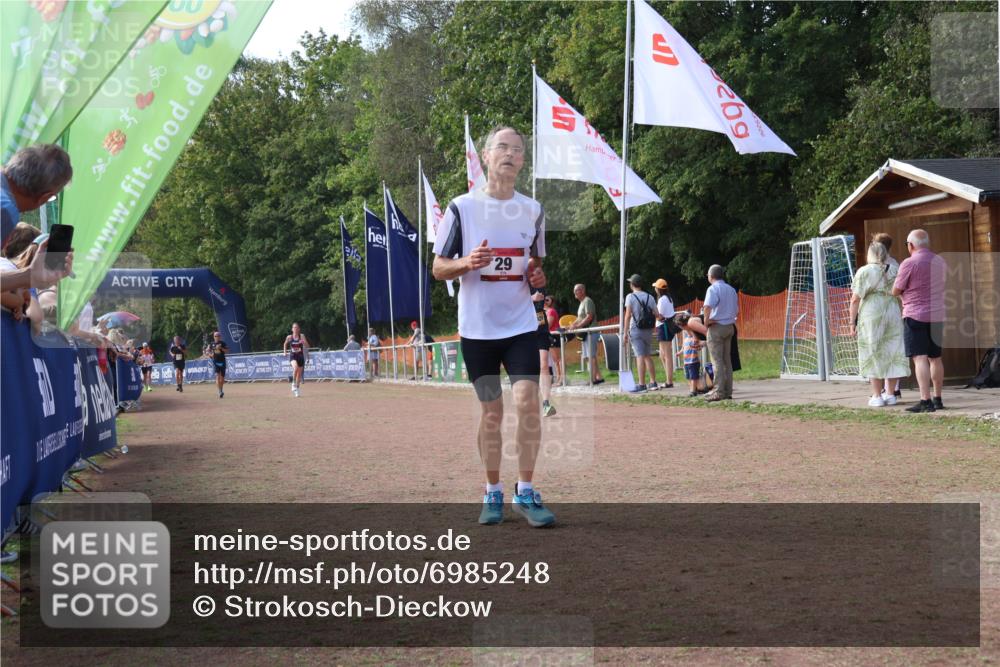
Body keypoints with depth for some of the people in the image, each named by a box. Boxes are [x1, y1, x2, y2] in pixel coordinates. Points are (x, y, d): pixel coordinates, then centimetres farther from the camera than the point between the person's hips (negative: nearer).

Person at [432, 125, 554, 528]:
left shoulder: (533, 210, 7)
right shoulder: (461, 207, -2)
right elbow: (439, 268, 0)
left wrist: (537, 277, -3)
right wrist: (467, 263, -20)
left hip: (521, 325, 2)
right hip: (477, 328, -2)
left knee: (528, 402, -11)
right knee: (491, 411, 4)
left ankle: (525, 492, 0)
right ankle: (492, 494, 17)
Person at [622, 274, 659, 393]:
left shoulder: (630, 297, -6)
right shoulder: (649, 297, 8)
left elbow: (628, 315, -12)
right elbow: (656, 314, 5)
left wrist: (625, 332, -9)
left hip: (636, 330, -5)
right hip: (648, 330, 5)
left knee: (640, 357, -9)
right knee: (648, 356, 15)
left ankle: (641, 385, -12)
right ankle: (653, 383, 18)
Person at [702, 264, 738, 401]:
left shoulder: (713, 289, -11)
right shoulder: (731, 289, 14)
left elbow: (708, 306, -28)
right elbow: (736, 310, 18)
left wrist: (706, 321, -17)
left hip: (716, 327, -7)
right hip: (729, 327, 7)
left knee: (717, 360, -6)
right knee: (727, 360, 11)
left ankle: (719, 392, -8)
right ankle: (728, 391, 13)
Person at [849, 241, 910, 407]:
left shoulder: (864, 271, -5)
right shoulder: (893, 271, 8)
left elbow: (855, 299, -9)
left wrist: (852, 322, -4)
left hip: (871, 315, -4)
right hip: (893, 315, 4)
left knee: (874, 355, 2)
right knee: (891, 354, 10)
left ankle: (876, 396, 2)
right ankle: (890, 394, 12)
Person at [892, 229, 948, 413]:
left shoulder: (909, 263, -12)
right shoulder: (940, 262, 10)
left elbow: (895, 291, -7)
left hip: (916, 315, -7)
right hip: (937, 315, 7)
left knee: (920, 358, -9)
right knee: (935, 358, 14)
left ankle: (925, 401, -17)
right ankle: (938, 399, 20)